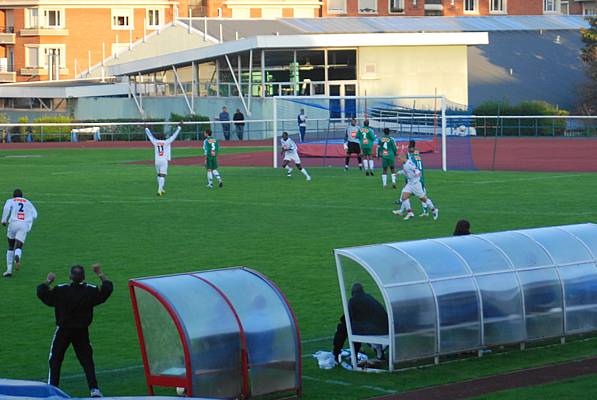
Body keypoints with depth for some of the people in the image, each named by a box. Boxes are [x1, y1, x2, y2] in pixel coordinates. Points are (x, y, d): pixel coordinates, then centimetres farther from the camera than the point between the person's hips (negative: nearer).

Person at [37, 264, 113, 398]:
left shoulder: (60, 291, -15)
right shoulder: (91, 291, -9)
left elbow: (42, 293, -8)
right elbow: (107, 289, 6)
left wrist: (48, 281, 5)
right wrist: (100, 274, 14)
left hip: (63, 331, -2)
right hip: (82, 332, 2)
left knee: (55, 359, 10)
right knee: (86, 360, 6)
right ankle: (94, 389, -2)